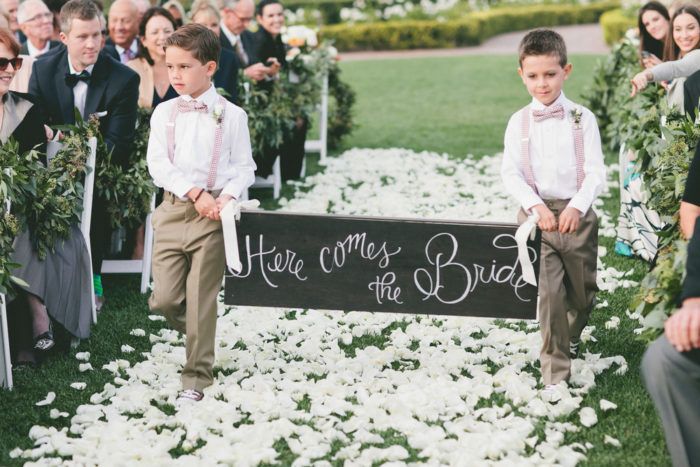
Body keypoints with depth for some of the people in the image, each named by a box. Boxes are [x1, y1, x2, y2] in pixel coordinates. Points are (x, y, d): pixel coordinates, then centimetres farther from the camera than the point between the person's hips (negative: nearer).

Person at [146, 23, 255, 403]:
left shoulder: (231, 115, 3)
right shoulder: (164, 113, 7)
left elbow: (244, 166, 3)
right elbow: (157, 163, -2)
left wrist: (229, 196, -17)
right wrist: (195, 193, -15)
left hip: (213, 214, -2)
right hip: (173, 210, 3)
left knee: (201, 300, -2)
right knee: (163, 299, 0)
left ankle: (197, 378, 8)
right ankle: (197, 333, 32)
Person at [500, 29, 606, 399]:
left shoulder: (582, 118, 0)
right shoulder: (519, 122, 2)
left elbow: (596, 173, -3)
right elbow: (510, 173, -3)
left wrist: (576, 207, -19)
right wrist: (536, 206, -18)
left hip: (577, 213, 1)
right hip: (537, 214, -1)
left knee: (582, 291, 12)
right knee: (549, 292, -11)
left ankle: (569, 340, 43)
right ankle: (555, 374, -6)